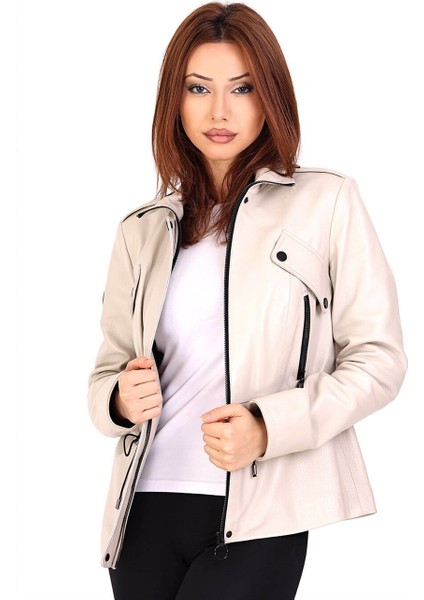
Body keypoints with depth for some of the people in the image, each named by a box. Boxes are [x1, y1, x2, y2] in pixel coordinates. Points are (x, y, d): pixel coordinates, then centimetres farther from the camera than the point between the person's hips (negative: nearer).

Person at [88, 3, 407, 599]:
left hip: (260, 519, -4)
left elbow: (379, 357, -1)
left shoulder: (327, 203, 2)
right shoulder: (141, 232, 13)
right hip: (147, 508, 4)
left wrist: (270, 428, -15)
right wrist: (119, 399, -8)